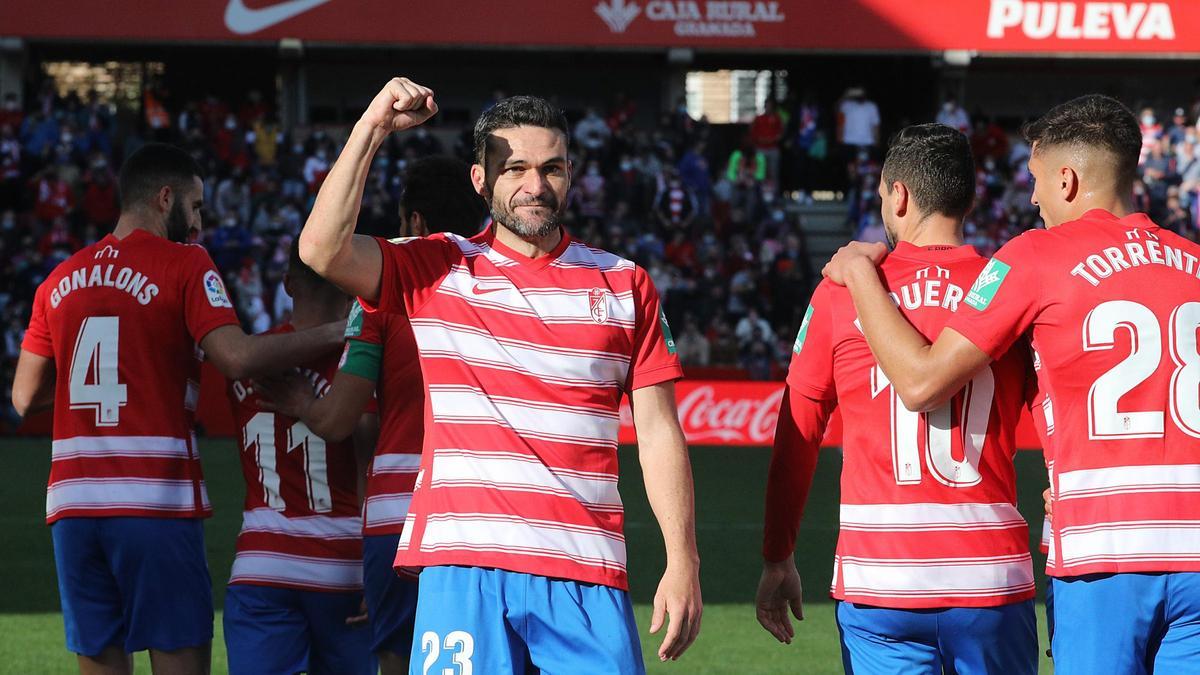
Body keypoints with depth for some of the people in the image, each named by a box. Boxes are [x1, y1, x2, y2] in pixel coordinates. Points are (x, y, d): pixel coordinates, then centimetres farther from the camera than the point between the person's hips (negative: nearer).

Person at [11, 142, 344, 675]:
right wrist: (331, 335, -7)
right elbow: (236, 358, -16)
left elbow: (25, 398, 15)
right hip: (155, 501, -5)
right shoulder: (184, 265, -2)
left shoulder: (60, 280, 14)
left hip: (72, 503, 5)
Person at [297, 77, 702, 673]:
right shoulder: (436, 270, 8)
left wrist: (682, 563, 3)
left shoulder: (624, 284, 12)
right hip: (463, 566, -1)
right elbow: (322, 250, -8)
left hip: (586, 575, 1)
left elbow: (658, 430, 10)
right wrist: (373, 127, -9)